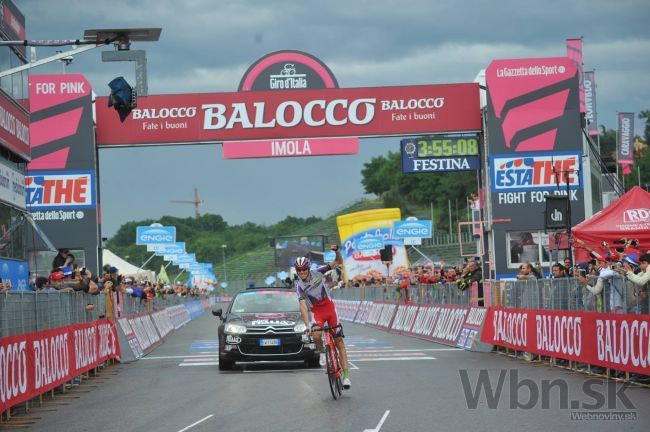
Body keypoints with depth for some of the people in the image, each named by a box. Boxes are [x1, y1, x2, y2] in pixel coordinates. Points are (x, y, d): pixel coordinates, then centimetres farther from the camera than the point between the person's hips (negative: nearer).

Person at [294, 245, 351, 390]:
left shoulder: (318, 273, -8)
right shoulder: (299, 285, -14)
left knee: (339, 342, -2)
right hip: (316, 312, -1)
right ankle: (322, 352, 2)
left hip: (329, 308, 1)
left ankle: (346, 375, -1)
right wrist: (307, 325, -34)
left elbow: (339, 262, -4)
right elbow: (303, 306, -23)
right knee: (316, 335, -32)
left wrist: (337, 251, -25)